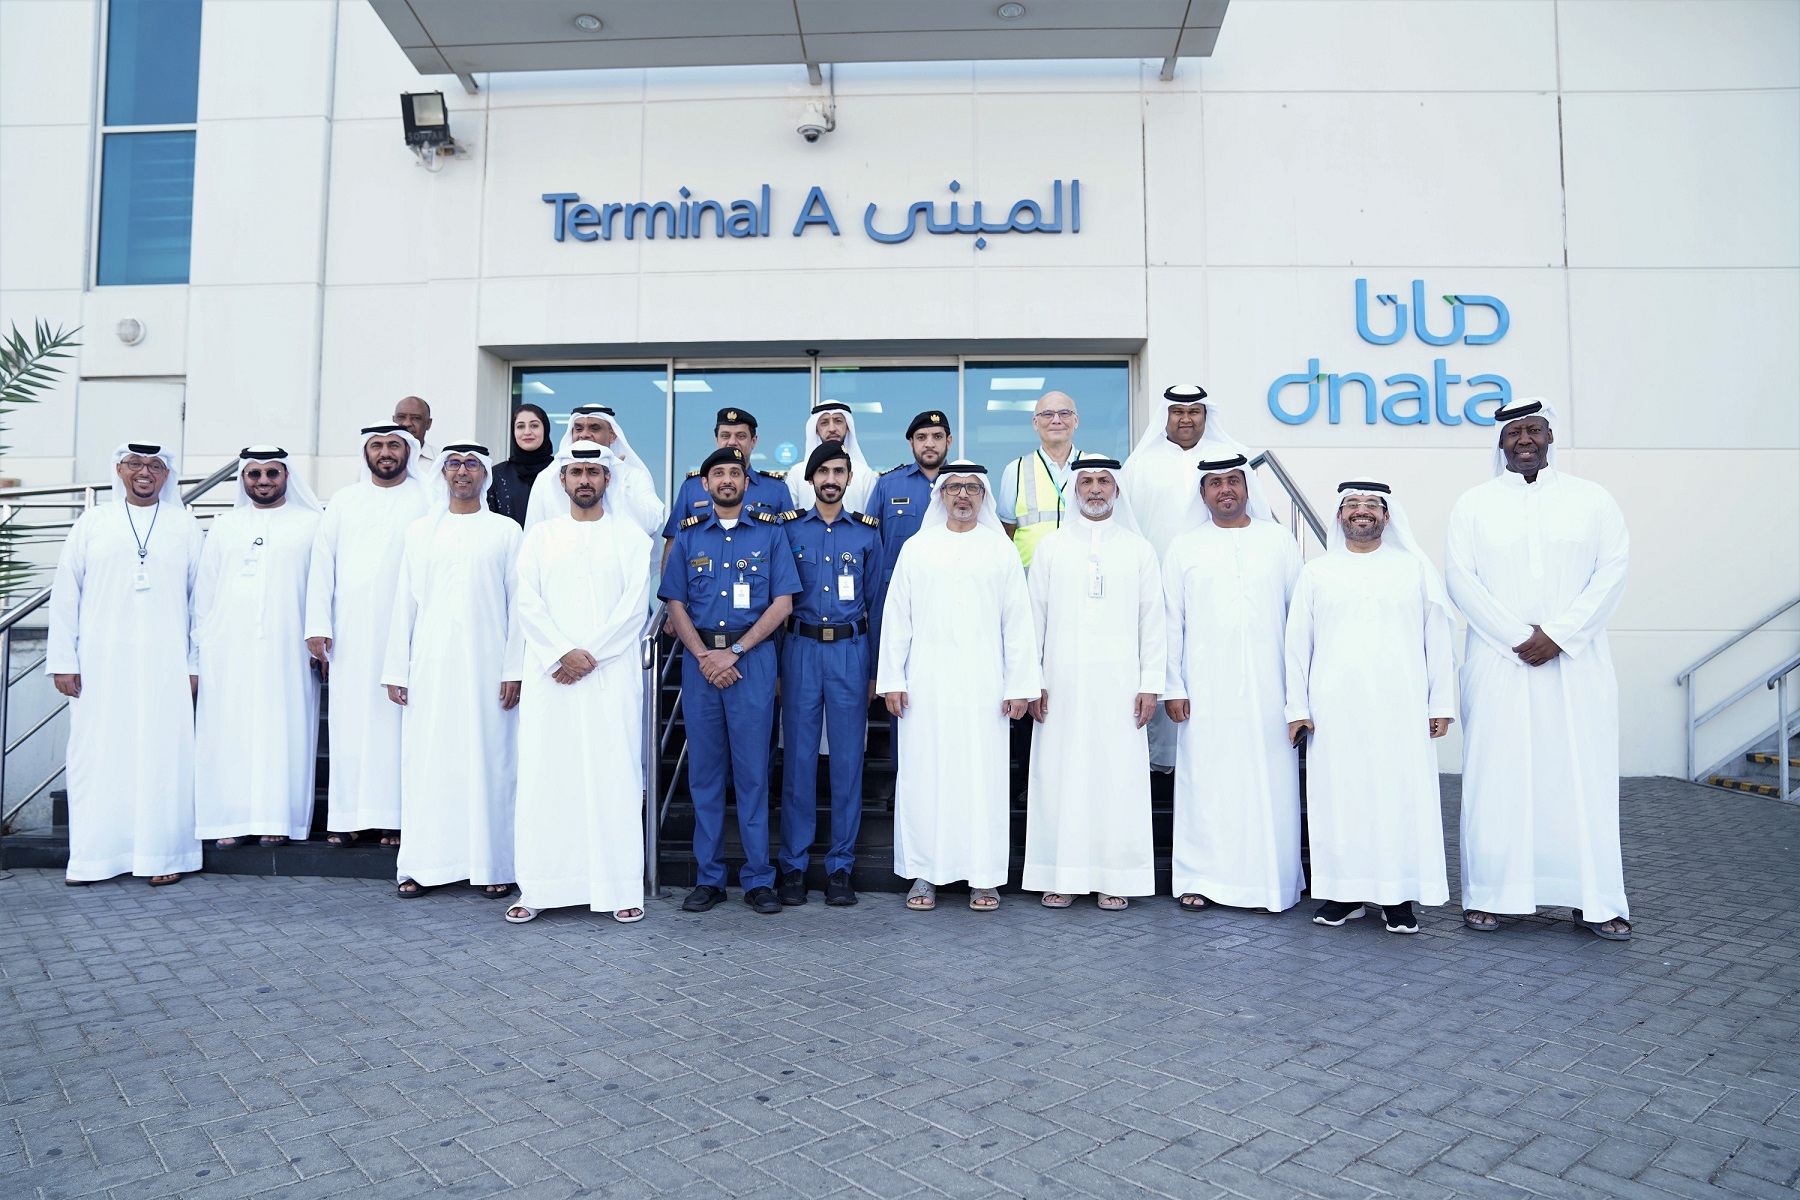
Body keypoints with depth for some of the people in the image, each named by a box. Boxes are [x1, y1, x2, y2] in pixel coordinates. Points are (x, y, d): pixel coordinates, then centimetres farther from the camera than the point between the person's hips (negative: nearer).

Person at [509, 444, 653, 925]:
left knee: (613, 775, -3)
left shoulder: (630, 537, 8)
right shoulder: (540, 536, 13)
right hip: (549, 677, 2)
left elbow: (634, 606, -2)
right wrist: (561, 653, -10)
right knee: (544, 776, 1)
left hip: (611, 675, -2)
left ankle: (621, 888, 1)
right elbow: (528, 604, 4)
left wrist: (588, 653, -11)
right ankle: (537, 888, 7)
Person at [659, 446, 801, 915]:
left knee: (752, 769, -1)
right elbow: (676, 604, 8)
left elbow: (783, 603, 0)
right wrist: (704, 655, -7)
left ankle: (758, 879, 7)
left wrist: (734, 652, -8)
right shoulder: (688, 535, 12)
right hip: (699, 659, 2)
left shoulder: (770, 532, 6)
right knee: (704, 769, 5)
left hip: (753, 657, -2)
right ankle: (708, 877, 14)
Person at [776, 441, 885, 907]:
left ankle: (840, 866, 12)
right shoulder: (788, 528, 7)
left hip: (850, 650, 1)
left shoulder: (868, 532, 8)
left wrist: (874, 670, 6)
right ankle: (793, 865, 11)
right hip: (800, 648, 0)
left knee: (847, 758, 2)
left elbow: (875, 603, 10)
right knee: (799, 757, 1)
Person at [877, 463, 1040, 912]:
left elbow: (1018, 623, 6)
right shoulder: (916, 549, 9)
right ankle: (924, 874, 13)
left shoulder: (1002, 550, 8)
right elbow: (896, 618, 8)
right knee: (924, 775, 3)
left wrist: (1020, 685, 0)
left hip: (983, 685, 0)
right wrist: (892, 680, 1)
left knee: (984, 776, 1)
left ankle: (984, 877, 11)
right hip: (926, 684, 1)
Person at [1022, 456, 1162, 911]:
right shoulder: (1050, 548, 9)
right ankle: (1061, 877, 10)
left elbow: (1152, 621, 7)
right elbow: (1034, 616, 7)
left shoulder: (1138, 550, 9)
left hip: (1120, 685, 0)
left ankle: (1115, 879, 10)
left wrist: (1151, 683, 0)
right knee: (1060, 777, 0)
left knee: (1119, 778, 0)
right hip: (1063, 685, 0)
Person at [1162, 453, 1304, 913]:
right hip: (1206, 689, 0)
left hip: (1268, 685, 0)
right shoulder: (1184, 548, 8)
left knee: (1269, 781, 2)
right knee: (1205, 780, 1)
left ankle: (1272, 880, 12)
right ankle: (1201, 877, 9)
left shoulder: (1278, 541, 9)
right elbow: (1171, 622, 6)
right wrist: (1172, 686, 0)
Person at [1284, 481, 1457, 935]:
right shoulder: (1316, 572, 11)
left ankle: (1399, 895, 8)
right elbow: (1297, 641, 9)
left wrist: (1441, 702, 2)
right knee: (1339, 796, 1)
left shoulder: (1416, 567, 11)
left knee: (1402, 795, -2)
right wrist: (1297, 706, 3)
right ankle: (1345, 891, 11)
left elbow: (1438, 637, 8)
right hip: (1335, 710, 1)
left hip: (1401, 709, 0)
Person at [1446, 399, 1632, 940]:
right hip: (1497, 663, -1)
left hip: (1577, 663, 1)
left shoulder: (1592, 499, 10)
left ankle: (1594, 899, 9)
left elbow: (1612, 572, 0)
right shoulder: (1474, 504, 7)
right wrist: (1517, 638, -10)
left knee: (1583, 775, 2)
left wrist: (1558, 635, -11)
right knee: (1496, 776, -1)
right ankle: (1487, 895, 5)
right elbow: (1461, 579, -2)